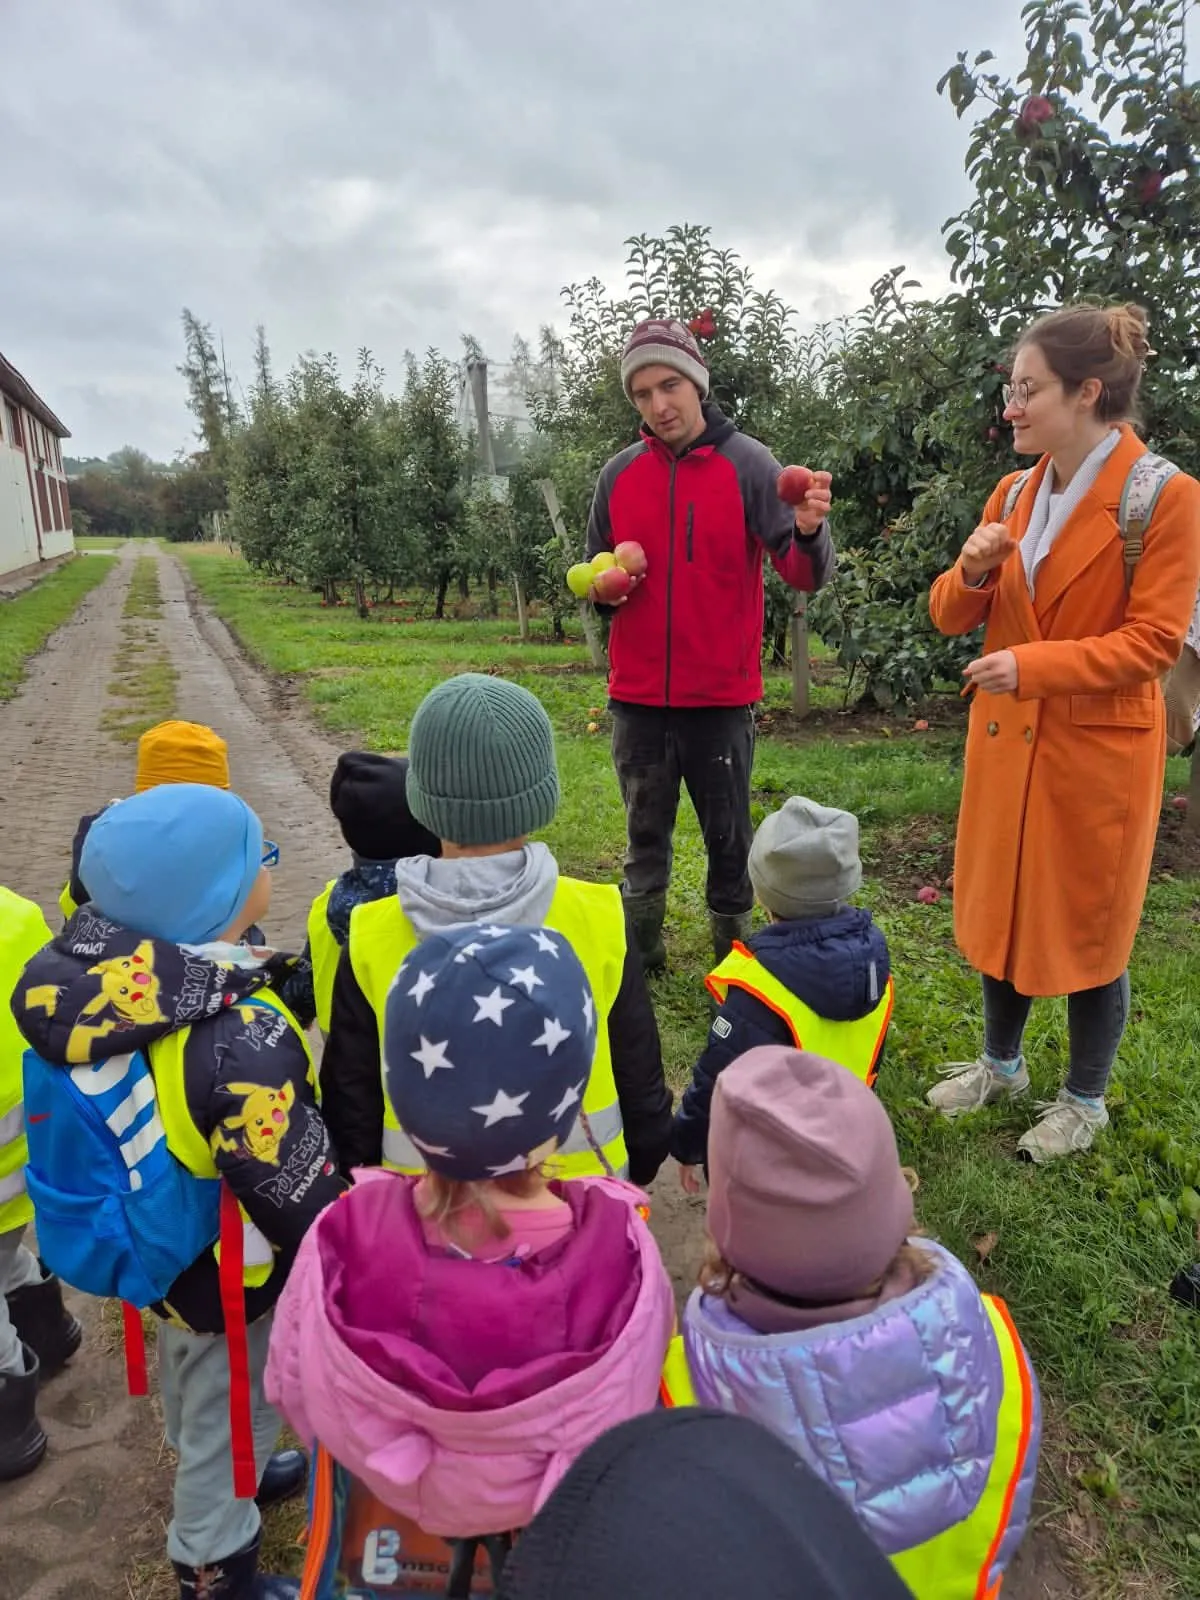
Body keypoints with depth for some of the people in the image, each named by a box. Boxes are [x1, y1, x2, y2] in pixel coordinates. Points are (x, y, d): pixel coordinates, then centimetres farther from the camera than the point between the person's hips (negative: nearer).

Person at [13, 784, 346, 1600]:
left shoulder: (87, 963, -19)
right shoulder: (243, 1043, -42)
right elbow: (297, 1197, -30)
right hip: (230, 1273, -7)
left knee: (194, 1389, 34)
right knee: (231, 1412, 23)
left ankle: (221, 1473, 63)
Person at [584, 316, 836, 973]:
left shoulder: (748, 463, -6)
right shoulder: (619, 473, 4)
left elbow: (803, 574, -14)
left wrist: (809, 530, -36)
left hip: (721, 697, -3)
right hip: (637, 696, 3)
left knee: (728, 838, 9)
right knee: (645, 835, 14)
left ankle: (733, 951, 27)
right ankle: (639, 954, 30)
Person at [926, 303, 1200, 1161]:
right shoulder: (1016, 492, 6)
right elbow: (953, 616, 7)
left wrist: (1037, 664, -26)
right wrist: (974, 571, -14)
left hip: (1100, 750, -6)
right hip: (1006, 739, 6)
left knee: (1088, 925, 8)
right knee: (1000, 905, 16)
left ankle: (1085, 1099, 29)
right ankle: (1001, 1063, 38)